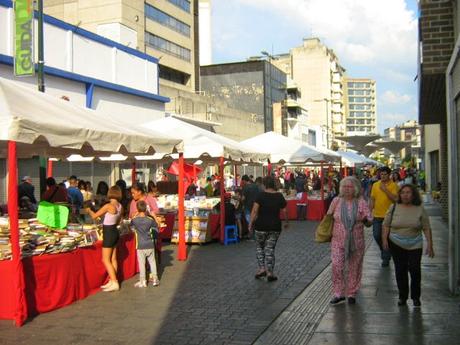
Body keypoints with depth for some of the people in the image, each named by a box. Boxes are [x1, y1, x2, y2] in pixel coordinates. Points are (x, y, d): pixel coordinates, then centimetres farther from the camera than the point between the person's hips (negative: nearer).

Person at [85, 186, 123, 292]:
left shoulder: (108, 206, -21)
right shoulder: (120, 206, 1)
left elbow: (94, 216, -12)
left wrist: (88, 210, 8)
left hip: (108, 233, -8)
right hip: (115, 232, 8)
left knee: (106, 260, 0)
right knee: (113, 259, 13)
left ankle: (114, 283, -1)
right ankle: (112, 281, 20)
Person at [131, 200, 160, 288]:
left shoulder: (135, 220, -10)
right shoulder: (150, 220, -7)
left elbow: (131, 222, 13)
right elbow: (157, 228, 7)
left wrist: (136, 215, 18)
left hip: (140, 246, -1)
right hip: (150, 245, 1)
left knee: (141, 264, 6)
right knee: (152, 262, 14)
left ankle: (143, 281, 12)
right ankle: (155, 279, 17)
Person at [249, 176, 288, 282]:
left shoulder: (260, 195, -8)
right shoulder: (279, 196, 0)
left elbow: (255, 210, -13)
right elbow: (285, 211, 4)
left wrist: (251, 223, -7)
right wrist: (286, 222, 20)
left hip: (261, 226, -2)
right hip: (275, 226, 2)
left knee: (259, 246, 17)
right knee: (270, 249, 8)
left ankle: (262, 268, 7)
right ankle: (270, 273, 6)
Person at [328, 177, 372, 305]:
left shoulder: (361, 202, -1)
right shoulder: (336, 201, 2)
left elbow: (369, 221, 0)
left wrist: (365, 220, -21)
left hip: (356, 241, 0)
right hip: (338, 240, 0)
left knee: (355, 268, 8)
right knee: (336, 266, -10)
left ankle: (352, 293, 24)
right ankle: (338, 294, 2)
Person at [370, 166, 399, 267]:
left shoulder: (394, 186, -5)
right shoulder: (375, 185, 7)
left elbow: (395, 199, -17)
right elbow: (372, 199, 10)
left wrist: (385, 189, -20)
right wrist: (370, 212, 5)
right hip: (377, 215, 3)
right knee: (377, 235, 3)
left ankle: (386, 258, 13)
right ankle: (383, 250, 31)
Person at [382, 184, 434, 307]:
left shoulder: (420, 209, 0)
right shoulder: (394, 208, 2)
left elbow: (427, 228, 1)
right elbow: (386, 225, 4)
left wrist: (429, 245, -4)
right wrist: (384, 239, -7)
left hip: (415, 245, -1)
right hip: (396, 245, 1)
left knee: (414, 270, -6)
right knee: (400, 271, 5)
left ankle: (415, 297, 11)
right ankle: (402, 296, 18)